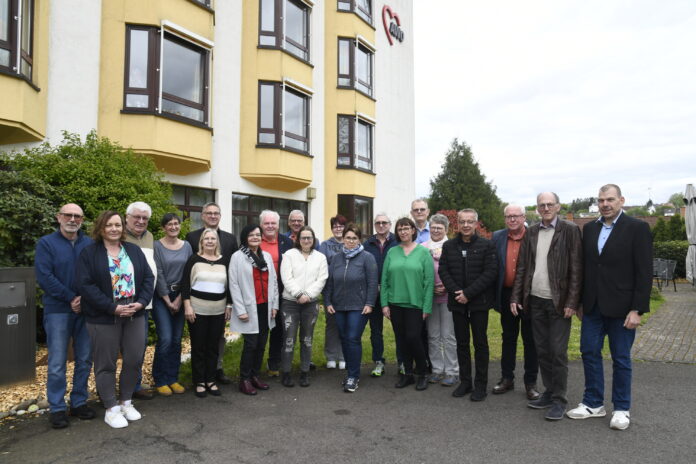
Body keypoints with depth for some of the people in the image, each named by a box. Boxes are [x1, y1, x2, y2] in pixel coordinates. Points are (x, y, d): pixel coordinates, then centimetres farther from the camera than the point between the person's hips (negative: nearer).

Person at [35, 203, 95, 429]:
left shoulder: (90, 244, 7)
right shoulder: (46, 243, 0)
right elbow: (44, 277, -9)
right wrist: (71, 298, -13)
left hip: (86, 310, 3)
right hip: (58, 311, -3)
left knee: (85, 359, 9)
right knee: (57, 363, 1)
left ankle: (79, 402, 22)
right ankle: (56, 408, 14)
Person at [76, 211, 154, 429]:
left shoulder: (134, 250, 8)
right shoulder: (89, 253, -5)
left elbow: (148, 278, 6)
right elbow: (85, 284, -13)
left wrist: (141, 302, -9)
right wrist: (113, 307, -18)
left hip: (134, 315, 4)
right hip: (103, 318, -4)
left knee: (134, 360, 10)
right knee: (106, 364, 6)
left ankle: (126, 401, 29)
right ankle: (111, 408, 21)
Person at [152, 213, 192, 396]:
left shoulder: (186, 246, 6)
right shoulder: (157, 246, -5)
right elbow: (158, 274, -8)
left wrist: (179, 299, -4)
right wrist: (168, 301, -9)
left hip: (180, 296, 4)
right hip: (161, 297, -4)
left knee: (177, 339, 6)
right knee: (165, 339, -9)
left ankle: (173, 379, 19)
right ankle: (160, 381, 7)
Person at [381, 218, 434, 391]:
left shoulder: (423, 252, -2)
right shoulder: (392, 252, 5)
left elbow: (429, 281, -5)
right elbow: (384, 279, 5)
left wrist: (427, 307, -9)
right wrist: (384, 304, -1)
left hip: (415, 304, -3)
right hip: (395, 303, 3)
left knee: (413, 338, -7)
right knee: (401, 340, 10)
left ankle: (421, 374, 16)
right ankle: (407, 374, 26)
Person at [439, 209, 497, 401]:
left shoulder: (486, 245, -4)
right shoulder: (448, 246, 7)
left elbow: (490, 272, -11)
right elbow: (443, 271, 3)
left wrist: (468, 293, -16)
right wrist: (456, 292, -12)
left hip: (479, 301, -3)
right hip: (457, 302, 3)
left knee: (480, 343, 4)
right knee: (462, 342, 11)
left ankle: (480, 384, 15)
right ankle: (465, 382, 23)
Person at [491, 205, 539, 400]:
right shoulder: (497, 237, 2)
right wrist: (495, 296, -1)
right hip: (507, 295, 3)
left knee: (530, 340, 8)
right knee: (508, 338, 14)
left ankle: (531, 382, 21)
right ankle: (507, 378, 26)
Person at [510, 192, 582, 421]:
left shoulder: (570, 230, -5)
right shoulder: (531, 232, 8)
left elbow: (576, 269, -8)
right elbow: (522, 267, 9)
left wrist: (572, 302, -13)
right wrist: (515, 297, 4)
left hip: (559, 302, -4)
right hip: (535, 300, 5)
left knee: (558, 352, 1)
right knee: (542, 350, 13)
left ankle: (559, 399, 14)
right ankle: (549, 392, 27)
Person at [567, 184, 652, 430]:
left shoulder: (637, 228, -7)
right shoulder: (589, 228, 7)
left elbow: (644, 272, -10)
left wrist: (637, 309, -14)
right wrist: (580, 301, 9)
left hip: (620, 307, -4)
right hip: (592, 306, 5)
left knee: (621, 359, 8)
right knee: (589, 352, 10)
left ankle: (622, 409, 24)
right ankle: (593, 403, 25)